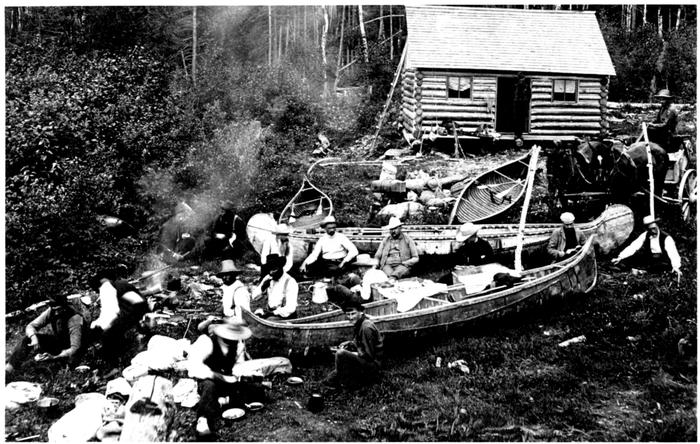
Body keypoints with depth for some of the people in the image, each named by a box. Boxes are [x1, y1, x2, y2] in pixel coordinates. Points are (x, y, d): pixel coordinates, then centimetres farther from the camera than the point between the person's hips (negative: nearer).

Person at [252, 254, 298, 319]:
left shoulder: (290, 282, -17)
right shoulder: (268, 279, 3)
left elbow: (290, 309, -23)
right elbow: (253, 297, 4)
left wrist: (271, 313, -23)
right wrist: (262, 288, -14)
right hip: (269, 310, 6)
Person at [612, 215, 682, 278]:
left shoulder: (666, 238, -15)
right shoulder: (645, 235, -1)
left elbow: (673, 253, -27)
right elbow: (633, 247, -7)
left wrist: (676, 267, -45)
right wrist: (620, 257, -19)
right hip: (649, 258, 5)